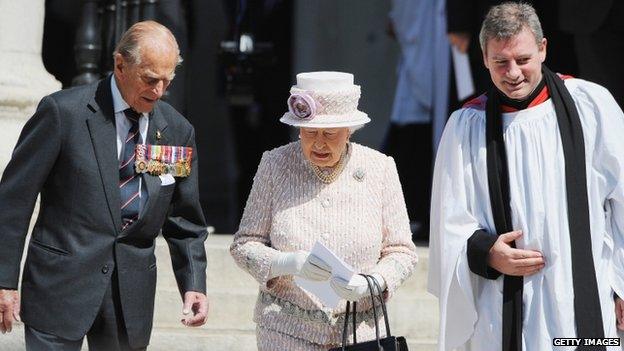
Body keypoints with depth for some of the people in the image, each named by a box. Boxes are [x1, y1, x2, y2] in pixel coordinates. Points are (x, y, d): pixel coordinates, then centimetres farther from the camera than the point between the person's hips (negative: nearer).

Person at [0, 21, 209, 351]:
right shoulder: (63, 111, -8)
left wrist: (193, 285, -1)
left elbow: (184, 222, 13)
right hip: (61, 285, -4)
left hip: (132, 293, 4)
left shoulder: (177, 131, 6)